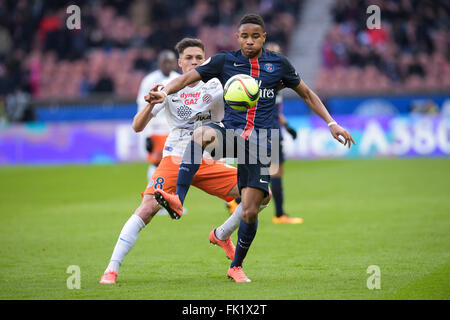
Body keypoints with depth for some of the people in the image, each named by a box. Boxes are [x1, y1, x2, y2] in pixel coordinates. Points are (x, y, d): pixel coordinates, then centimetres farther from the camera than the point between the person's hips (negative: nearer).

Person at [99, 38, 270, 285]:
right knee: (147, 209, -24)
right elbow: (137, 127, -3)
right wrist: (152, 103, -22)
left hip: (209, 164, 2)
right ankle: (112, 269, -21)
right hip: (175, 160, -2)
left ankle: (221, 235, 14)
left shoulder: (216, 87, 3)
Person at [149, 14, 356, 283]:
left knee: (250, 211, -4)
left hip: (259, 141, 1)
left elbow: (307, 94, 18)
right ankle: (177, 200, -47)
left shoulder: (278, 63, 8)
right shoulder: (225, 61, 4)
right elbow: (188, 78, -3)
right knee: (203, 134, -38)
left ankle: (236, 266, 19)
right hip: (230, 130, -1)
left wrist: (331, 123, 12)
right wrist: (165, 93, -23)